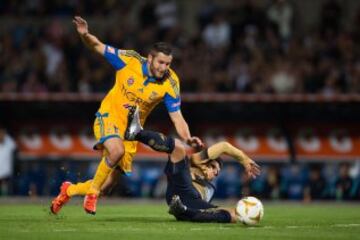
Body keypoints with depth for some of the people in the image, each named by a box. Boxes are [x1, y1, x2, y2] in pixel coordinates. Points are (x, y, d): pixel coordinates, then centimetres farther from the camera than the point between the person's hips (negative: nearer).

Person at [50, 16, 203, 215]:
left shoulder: (170, 83, -15)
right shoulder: (129, 60, -17)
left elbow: (176, 117, -14)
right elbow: (98, 47, -7)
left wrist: (187, 138, -33)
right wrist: (85, 35, -28)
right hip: (109, 115, -3)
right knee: (117, 150, -36)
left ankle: (69, 190, 31)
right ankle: (93, 192, -13)